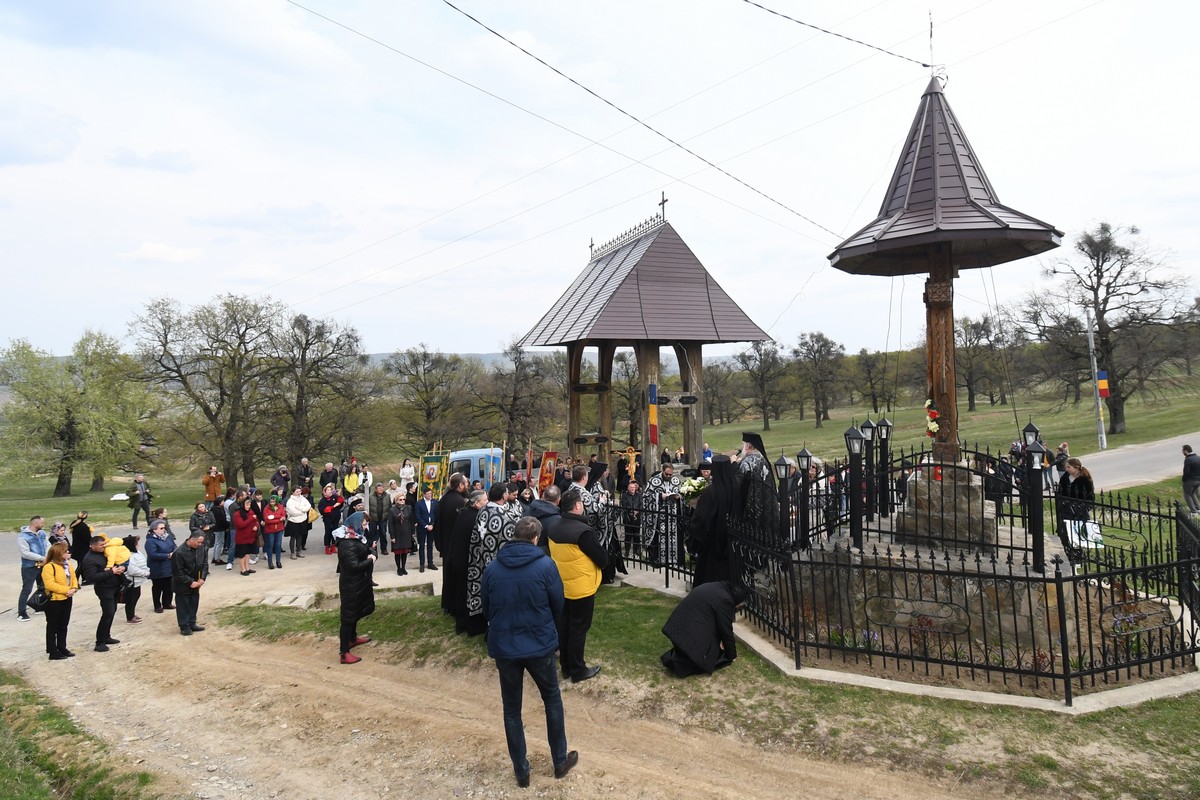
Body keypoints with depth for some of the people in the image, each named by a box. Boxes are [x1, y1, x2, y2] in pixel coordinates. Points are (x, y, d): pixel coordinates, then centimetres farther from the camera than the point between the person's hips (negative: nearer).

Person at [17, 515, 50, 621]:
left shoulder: (42, 533, 4)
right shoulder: (23, 536, -17)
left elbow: (48, 545, 6)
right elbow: (25, 553, -21)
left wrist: (47, 557, -13)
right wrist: (42, 558, -21)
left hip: (43, 565, 7)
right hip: (29, 567, -7)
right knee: (26, 590, -4)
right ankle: (21, 613, 4)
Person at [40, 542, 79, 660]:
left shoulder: (68, 565, 9)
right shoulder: (49, 567, -19)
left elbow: (74, 578, 10)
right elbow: (50, 585, -24)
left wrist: (74, 589, -9)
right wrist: (66, 590, -22)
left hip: (67, 599, 8)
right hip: (54, 601, -8)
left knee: (63, 626, 16)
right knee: (53, 627, 2)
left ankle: (62, 648, 26)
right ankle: (53, 652, 10)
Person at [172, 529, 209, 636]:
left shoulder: (201, 548, -8)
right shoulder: (179, 552, -26)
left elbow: (205, 563, 1)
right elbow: (178, 572, -21)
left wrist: (202, 578, -10)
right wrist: (190, 582, -19)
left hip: (195, 581, 6)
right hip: (182, 584, -6)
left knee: (194, 603, 14)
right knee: (183, 605, 4)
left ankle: (192, 624, 27)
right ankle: (184, 627, 15)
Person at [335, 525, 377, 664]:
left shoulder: (355, 538, 4)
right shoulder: (347, 544, -27)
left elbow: (366, 550, 14)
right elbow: (354, 566, -29)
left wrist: (372, 554, -8)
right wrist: (370, 560, -17)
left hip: (359, 583, 10)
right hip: (351, 586, -10)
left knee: (356, 612, 26)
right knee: (348, 616, -3)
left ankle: (352, 638, 45)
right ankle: (345, 654, 4)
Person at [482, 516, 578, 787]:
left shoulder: (492, 568, -6)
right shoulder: (545, 565, -14)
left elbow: (486, 608, 6)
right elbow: (558, 605, -3)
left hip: (504, 646, 2)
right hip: (540, 645, -1)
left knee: (511, 709, 16)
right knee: (552, 700, 20)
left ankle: (521, 770, 25)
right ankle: (560, 761, 31)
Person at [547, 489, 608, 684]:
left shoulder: (554, 528, -1)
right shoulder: (583, 531, -24)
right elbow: (602, 559, -16)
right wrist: (602, 563, 4)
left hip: (561, 586, 7)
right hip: (581, 587, -7)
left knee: (563, 625, 17)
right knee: (578, 629, 4)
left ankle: (566, 666, 29)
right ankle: (577, 671, 15)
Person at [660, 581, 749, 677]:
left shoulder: (717, 587, 13)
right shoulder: (724, 600, -14)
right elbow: (726, 629, -6)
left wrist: (720, 640, 29)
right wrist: (732, 655, 9)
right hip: (690, 632, -10)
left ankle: (676, 653, 10)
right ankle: (675, 661, -8)